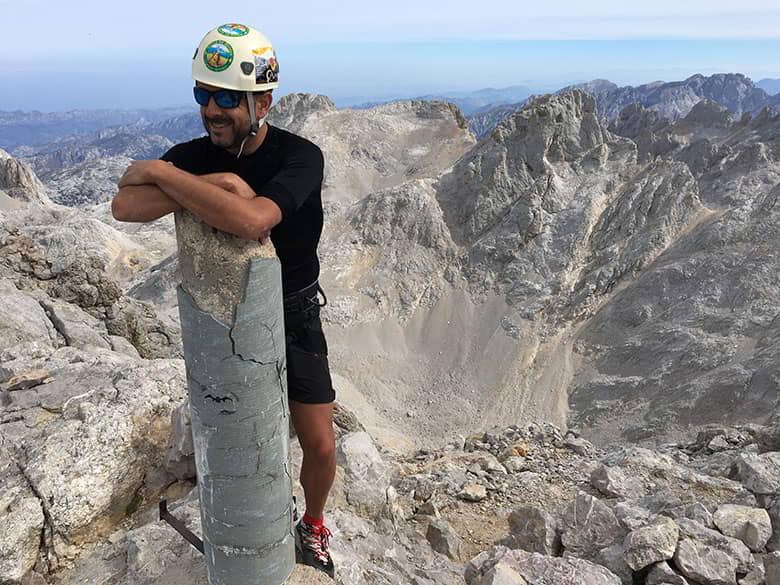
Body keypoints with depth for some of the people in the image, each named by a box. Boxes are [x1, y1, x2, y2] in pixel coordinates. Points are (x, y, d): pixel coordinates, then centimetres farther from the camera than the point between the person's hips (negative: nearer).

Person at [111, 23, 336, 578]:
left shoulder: (300, 156, -22)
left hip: (293, 314, -2)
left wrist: (160, 173, -31)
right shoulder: (193, 155, -10)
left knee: (320, 446, 3)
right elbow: (125, 206, -26)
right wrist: (212, 185, -35)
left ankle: (314, 527, 35)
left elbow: (252, 220, -42)